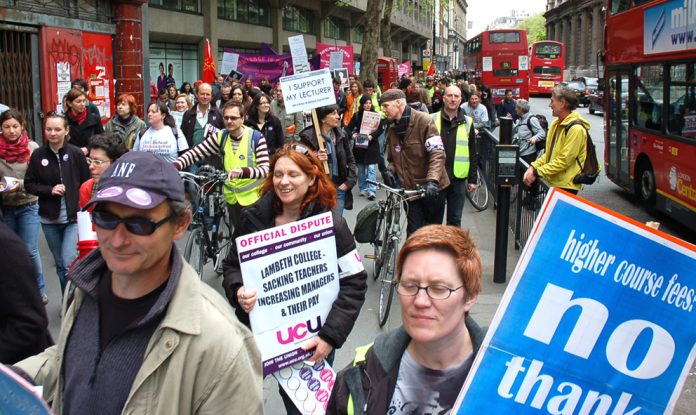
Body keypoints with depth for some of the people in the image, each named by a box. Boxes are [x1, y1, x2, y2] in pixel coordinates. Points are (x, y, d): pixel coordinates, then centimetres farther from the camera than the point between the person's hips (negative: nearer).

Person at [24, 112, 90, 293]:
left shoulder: (76, 154, -7)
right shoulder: (38, 155, -1)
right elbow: (29, 184, 5)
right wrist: (50, 190, -12)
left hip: (74, 217, -3)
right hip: (50, 218, 3)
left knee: (70, 264, -13)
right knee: (60, 265, 14)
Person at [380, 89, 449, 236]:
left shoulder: (423, 121, -12)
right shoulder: (392, 130, 9)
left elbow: (437, 153, -20)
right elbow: (393, 159, 18)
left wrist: (432, 181, -33)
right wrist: (389, 170, -5)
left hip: (432, 189, -4)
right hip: (410, 189, 4)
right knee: (414, 232, 0)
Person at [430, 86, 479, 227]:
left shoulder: (467, 122, 5)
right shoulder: (432, 120, 0)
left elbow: (473, 154, 8)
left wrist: (472, 179, 5)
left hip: (458, 180, 1)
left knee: (455, 220, 10)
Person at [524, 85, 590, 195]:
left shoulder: (576, 129, -17)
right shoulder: (555, 124, 13)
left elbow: (563, 161, -20)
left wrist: (537, 172, -19)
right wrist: (533, 167, 2)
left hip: (566, 186, -8)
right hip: (553, 182, 8)